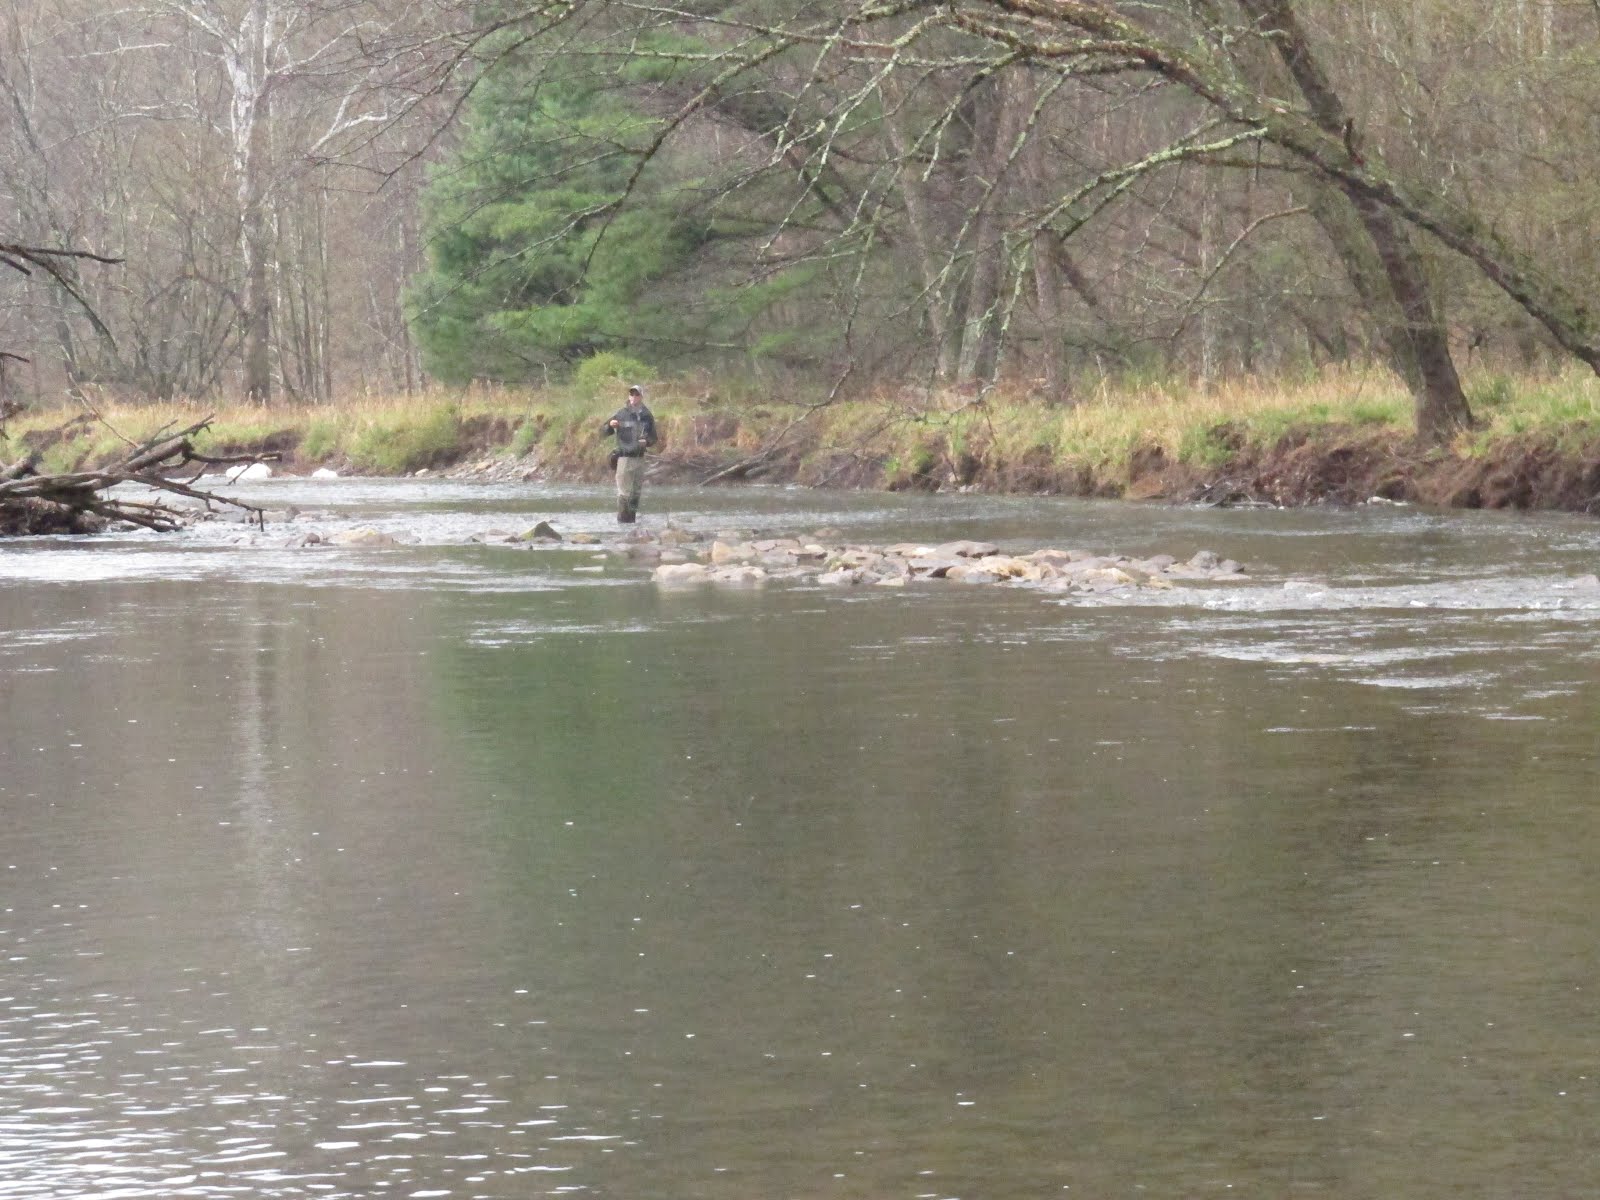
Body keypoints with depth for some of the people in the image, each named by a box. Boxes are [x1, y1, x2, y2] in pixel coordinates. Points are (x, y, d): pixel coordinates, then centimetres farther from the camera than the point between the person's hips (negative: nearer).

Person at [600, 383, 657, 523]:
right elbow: (603, 433, -3)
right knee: (624, 493, -7)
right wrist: (610, 425, -25)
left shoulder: (647, 416, 7)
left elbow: (653, 438, 15)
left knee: (636, 492, 9)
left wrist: (646, 442, -8)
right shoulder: (621, 414, -4)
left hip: (639, 458, 4)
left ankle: (632, 520, 18)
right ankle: (622, 521, -4)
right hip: (624, 458, -4)